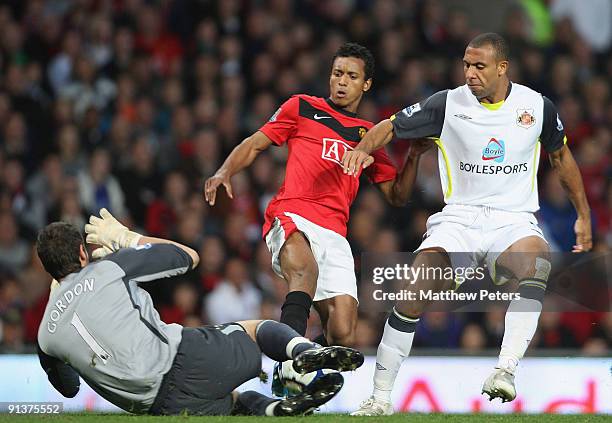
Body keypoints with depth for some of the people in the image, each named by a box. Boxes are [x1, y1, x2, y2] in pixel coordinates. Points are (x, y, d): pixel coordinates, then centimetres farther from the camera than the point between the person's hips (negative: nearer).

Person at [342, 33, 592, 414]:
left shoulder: (537, 106, 3)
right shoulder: (449, 103, -1)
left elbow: (561, 155, 19)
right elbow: (391, 126, 3)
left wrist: (584, 214, 21)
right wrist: (364, 148, -19)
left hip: (514, 221, 0)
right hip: (459, 218, 0)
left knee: (536, 262, -37)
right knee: (413, 292, -23)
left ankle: (506, 369, -43)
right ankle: (380, 399, -10)